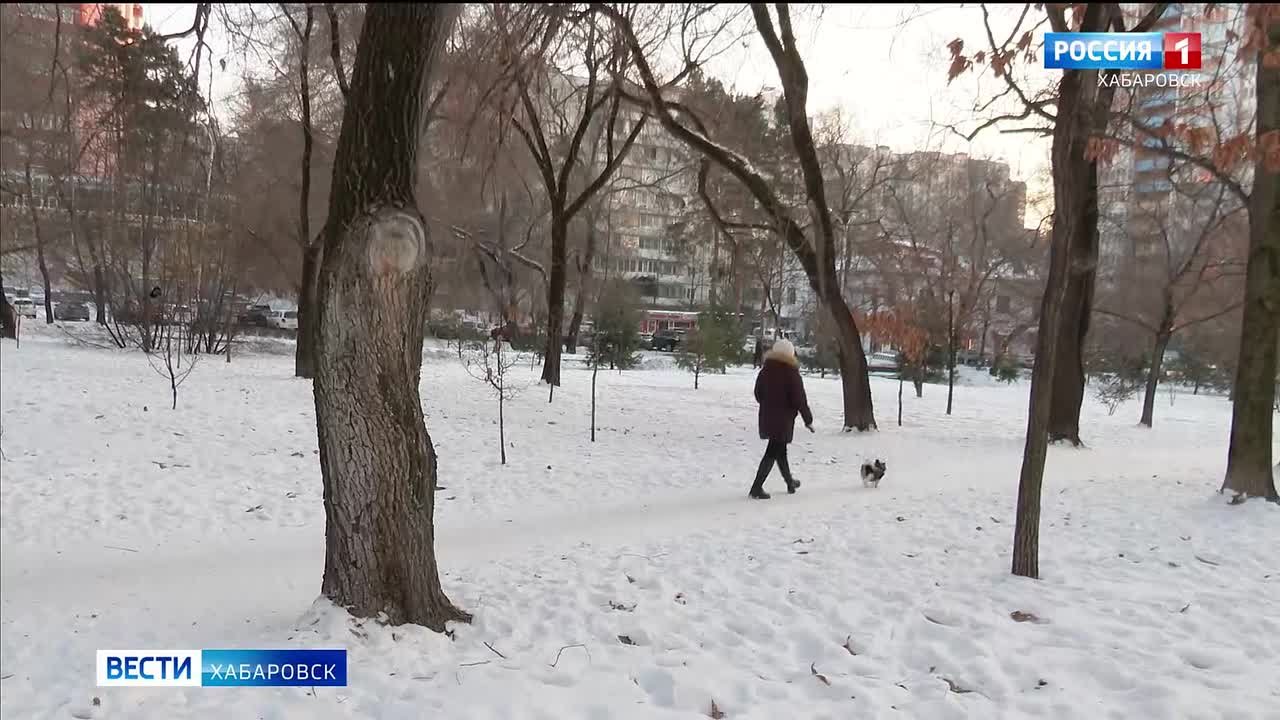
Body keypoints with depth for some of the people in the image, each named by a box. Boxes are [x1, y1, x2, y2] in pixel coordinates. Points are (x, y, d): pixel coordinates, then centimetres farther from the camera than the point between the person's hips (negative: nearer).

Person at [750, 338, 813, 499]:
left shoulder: (765, 371, 4)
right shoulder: (791, 373, -13)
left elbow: (758, 394, 11)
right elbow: (800, 399, -13)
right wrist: (808, 419, -3)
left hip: (766, 418, 7)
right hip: (783, 420, -7)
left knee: (780, 450, 20)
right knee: (773, 453, -4)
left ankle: (790, 482, 37)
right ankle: (756, 488, -10)